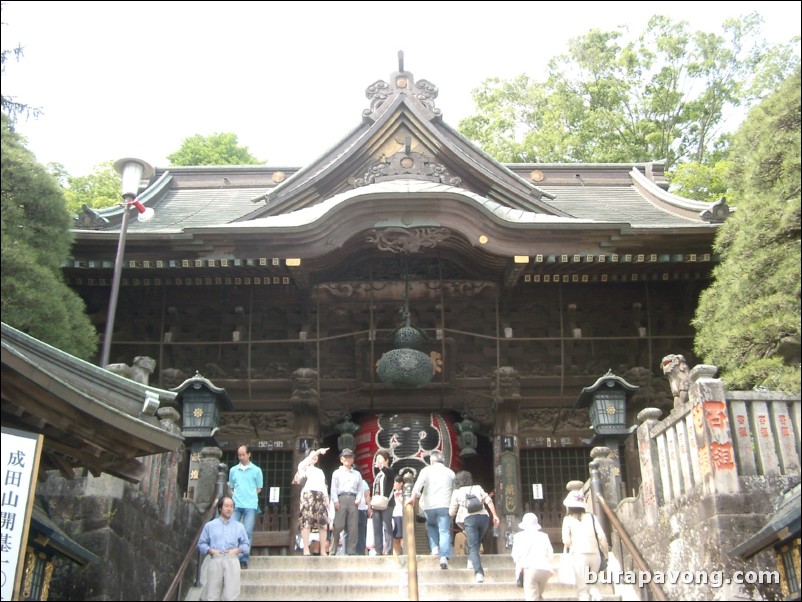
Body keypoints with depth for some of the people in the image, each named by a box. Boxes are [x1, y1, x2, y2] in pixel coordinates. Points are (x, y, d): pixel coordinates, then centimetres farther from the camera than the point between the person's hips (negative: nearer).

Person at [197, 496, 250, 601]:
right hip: (215, 560, 0)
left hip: (232, 560, 0)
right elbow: (201, 544, 11)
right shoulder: (209, 525, 14)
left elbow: (246, 544, 15)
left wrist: (237, 550, -4)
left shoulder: (239, 526, 16)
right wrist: (210, 550, -6)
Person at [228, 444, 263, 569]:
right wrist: (235, 495, 0)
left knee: (247, 532, -5)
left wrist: (249, 494, -2)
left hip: (250, 505, -2)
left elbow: (259, 489, 10)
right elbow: (231, 487, 18)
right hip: (235, 504, 2)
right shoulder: (233, 470, 12)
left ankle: (244, 559, 0)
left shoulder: (256, 470, 5)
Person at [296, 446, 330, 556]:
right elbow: (304, 462, -9)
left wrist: (327, 498, 11)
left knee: (323, 523, -5)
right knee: (307, 521, -15)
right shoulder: (305, 468, 15)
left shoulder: (320, 471, 30)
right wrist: (318, 451, -14)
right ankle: (306, 549, -18)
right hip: (308, 494, -5)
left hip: (320, 495, 5)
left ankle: (323, 550, -4)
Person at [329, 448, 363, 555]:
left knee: (353, 527, -2)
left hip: (353, 500, 3)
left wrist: (358, 499, -2)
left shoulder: (357, 474, 21)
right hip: (341, 499, -3)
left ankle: (351, 552, 1)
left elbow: (360, 489, 14)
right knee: (338, 526, -8)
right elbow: (334, 488, 4)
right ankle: (332, 551, -5)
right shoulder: (337, 473, 12)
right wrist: (335, 501, -8)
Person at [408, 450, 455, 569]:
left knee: (431, 526, 25)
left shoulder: (426, 470, 5)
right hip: (444, 505, 0)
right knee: (444, 531, -3)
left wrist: (413, 497, -17)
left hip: (429, 506, 0)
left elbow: (418, 484, -10)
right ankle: (444, 556, -17)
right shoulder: (450, 472, 14)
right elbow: (454, 489, 17)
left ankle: (434, 548, 11)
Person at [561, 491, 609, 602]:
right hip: (595, 554, 3)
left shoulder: (568, 519, 7)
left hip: (579, 555, -3)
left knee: (582, 589, 3)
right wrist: (605, 554, 10)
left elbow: (566, 541, -2)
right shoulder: (591, 516, 14)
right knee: (591, 584, 19)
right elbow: (602, 537, 3)